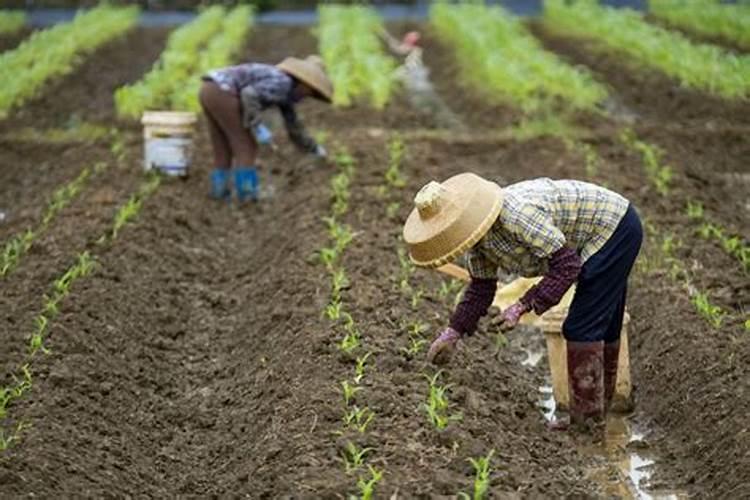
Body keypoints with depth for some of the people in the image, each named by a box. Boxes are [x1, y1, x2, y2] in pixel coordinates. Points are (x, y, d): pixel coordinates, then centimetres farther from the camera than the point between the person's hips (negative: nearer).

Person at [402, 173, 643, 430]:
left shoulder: (517, 215, -35)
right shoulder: (476, 226, -6)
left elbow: (567, 265, -29)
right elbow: (481, 287, 6)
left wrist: (523, 306, -30)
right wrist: (453, 332, 2)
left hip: (615, 228, -9)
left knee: (582, 328, -8)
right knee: (601, 326, 19)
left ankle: (585, 420, 0)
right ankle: (598, 407, 31)